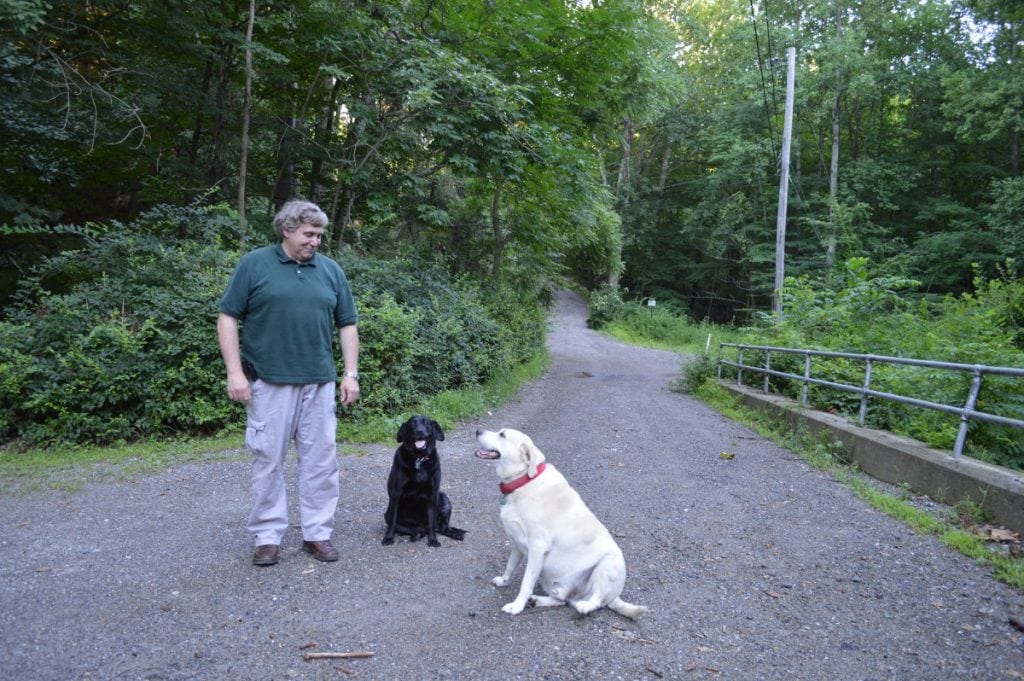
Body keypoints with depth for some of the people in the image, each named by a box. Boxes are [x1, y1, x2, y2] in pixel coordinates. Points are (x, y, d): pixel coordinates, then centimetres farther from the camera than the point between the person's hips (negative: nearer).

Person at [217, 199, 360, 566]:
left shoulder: (331, 270, 8)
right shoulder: (254, 264, -1)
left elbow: (347, 325, 11)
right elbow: (228, 317, -1)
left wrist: (351, 374, 4)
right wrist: (234, 371, -9)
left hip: (319, 383, 3)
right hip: (269, 382, -3)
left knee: (321, 461, 7)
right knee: (268, 460, 5)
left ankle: (317, 533, 20)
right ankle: (267, 536, 19)